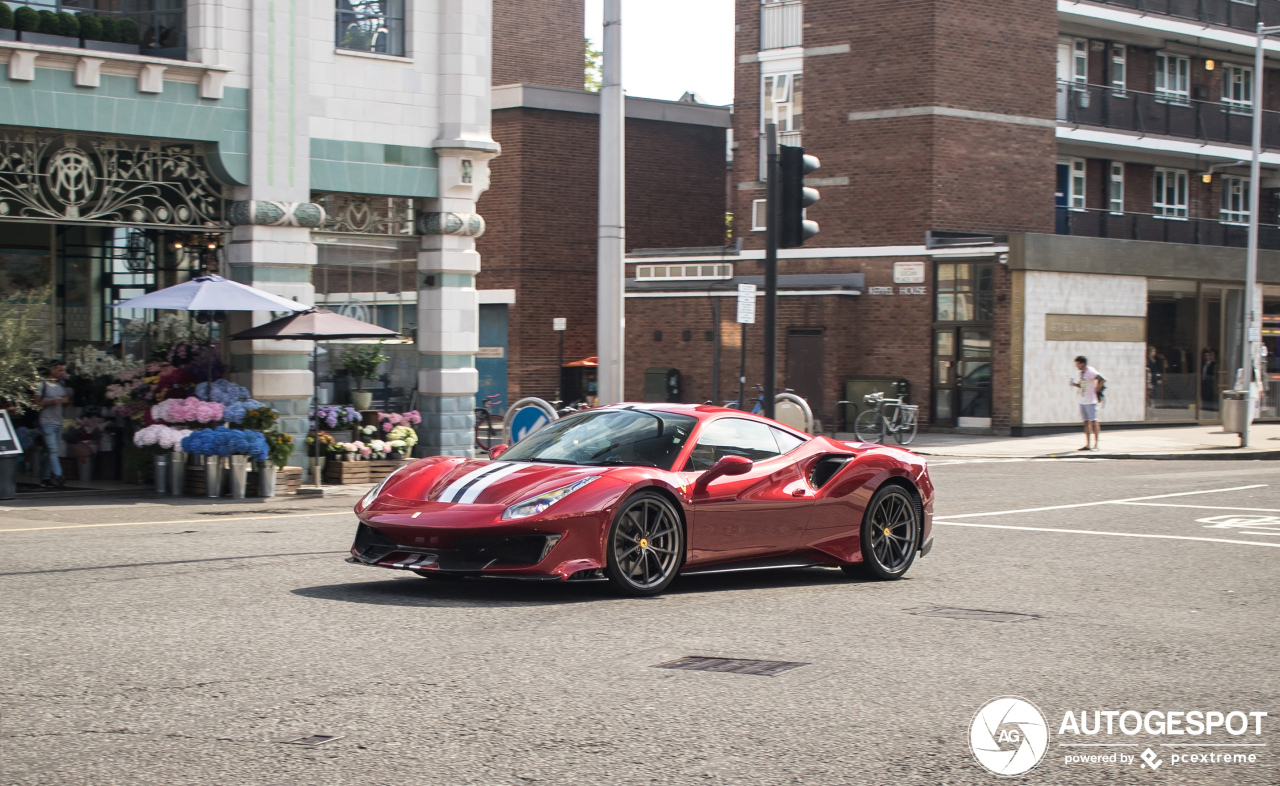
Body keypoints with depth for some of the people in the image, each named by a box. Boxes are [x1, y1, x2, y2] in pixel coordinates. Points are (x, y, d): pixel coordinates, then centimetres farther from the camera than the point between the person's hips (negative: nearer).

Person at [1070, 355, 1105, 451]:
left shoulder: (1090, 372, -14)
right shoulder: (1082, 372, 13)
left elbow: (1103, 379, -21)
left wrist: (1096, 389, -14)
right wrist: (1075, 384, 4)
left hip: (1091, 401, -9)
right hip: (1082, 401, 9)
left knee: (1093, 422, -4)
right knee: (1086, 422, 9)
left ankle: (1096, 445, -1)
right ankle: (1087, 445, 11)